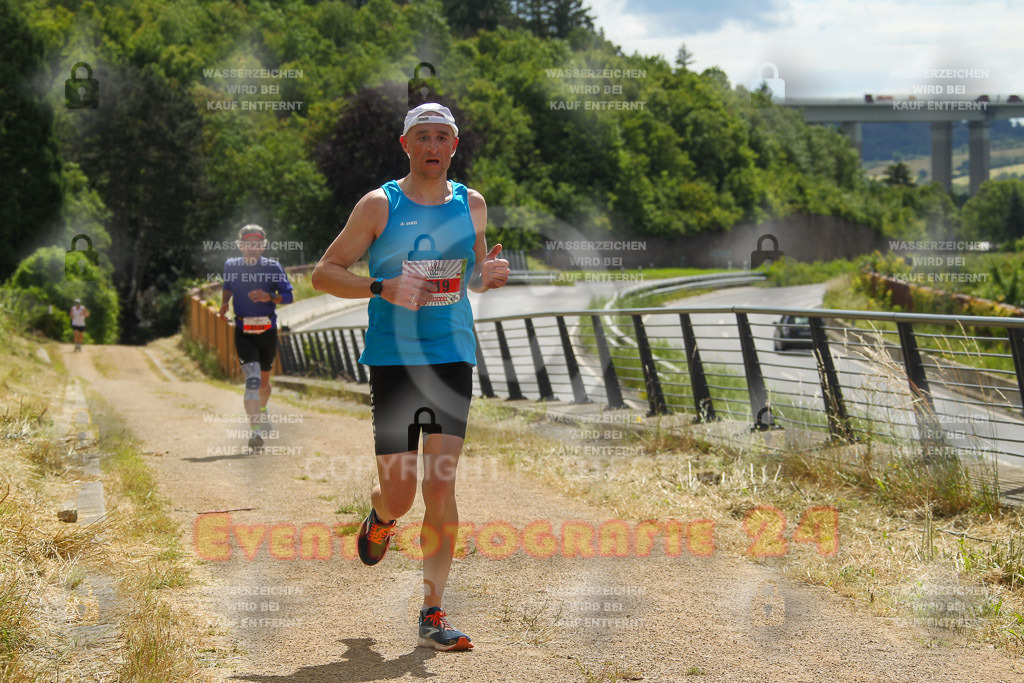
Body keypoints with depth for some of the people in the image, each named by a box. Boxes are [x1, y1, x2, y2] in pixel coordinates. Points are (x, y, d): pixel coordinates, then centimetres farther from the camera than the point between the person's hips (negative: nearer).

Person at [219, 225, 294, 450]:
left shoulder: (273, 268, -3)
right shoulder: (231, 266, 2)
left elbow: (288, 296, -4)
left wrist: (270, 298, -22)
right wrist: (225, 302, 1)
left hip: (268, 331, 1)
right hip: (243, 332, -1)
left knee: (264, 379, 16)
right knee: (252, 378, -18)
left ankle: (262, 410, 47)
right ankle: (254, 430, -23)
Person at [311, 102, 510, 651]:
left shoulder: (472, 205, 10)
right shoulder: (379, 205, -1)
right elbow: (323, 274, -1)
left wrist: (489, 275, 0)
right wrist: (383, 288, -16)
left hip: (453, 358, 2)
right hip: (392, 356, -2)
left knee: (441, 486, -6)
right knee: (399, 493, -3)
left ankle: (432, 615, 1)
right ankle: (379, 518, 36)